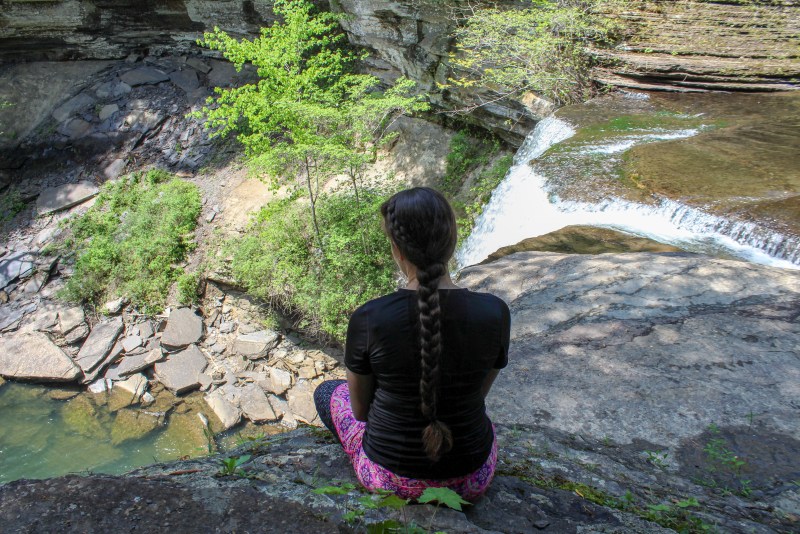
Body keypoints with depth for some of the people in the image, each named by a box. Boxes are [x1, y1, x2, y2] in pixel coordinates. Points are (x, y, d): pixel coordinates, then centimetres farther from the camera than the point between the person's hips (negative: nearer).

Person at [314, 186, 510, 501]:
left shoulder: (368, 319, -24)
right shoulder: (494, 313, -19)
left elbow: (361, 409, -7)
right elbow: (480, 391, 0)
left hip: (392, 480, -2)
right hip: (473, 479, 3)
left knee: (328, 391, 27)